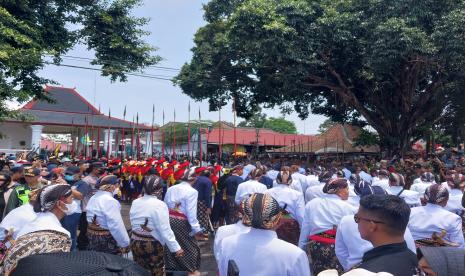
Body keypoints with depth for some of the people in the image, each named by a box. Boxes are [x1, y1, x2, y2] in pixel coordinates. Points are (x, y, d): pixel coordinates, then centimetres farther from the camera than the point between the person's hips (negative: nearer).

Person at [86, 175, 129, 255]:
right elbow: (116, 225, -26)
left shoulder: (93, 198, 7)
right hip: (107, 239, -9)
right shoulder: (110, 201, -23)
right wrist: (124, 243, -19)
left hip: (92, 236, 9)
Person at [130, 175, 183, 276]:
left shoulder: (135, 203, 0)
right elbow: (165, 230, -22)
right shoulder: (159, 205, -20)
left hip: (135, 243, 6)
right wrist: (176, 248, -17)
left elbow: (133, 223, 7)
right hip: (152, 245, -6)